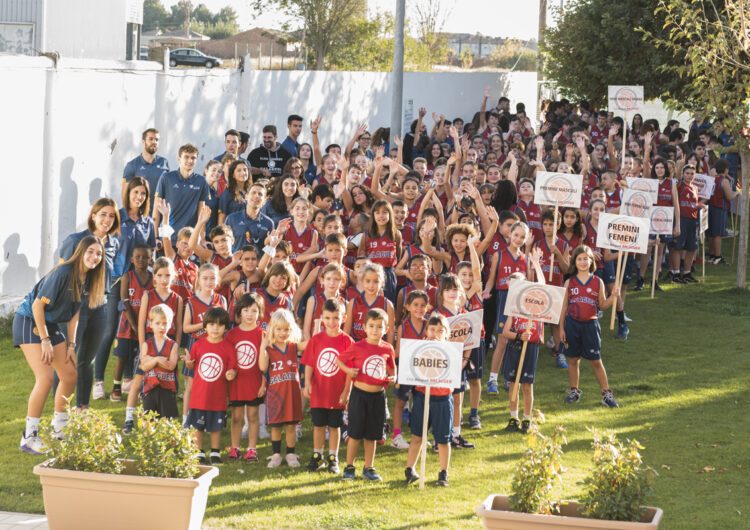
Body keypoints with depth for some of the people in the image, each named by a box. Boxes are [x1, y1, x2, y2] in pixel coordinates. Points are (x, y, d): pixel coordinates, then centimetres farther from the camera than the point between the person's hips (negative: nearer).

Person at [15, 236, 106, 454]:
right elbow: (38, 305, -22)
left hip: (50, 324, 9)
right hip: (29, 321, -9)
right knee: (45, 378, -19)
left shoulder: (87, 280, 2)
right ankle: (29, 437, -13)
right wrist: (45, 341, -20)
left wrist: (71, 345, 5)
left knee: (70, 375, 10)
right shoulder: (63, 273, -24)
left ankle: (58, 428, 26)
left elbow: (74, 313, 10)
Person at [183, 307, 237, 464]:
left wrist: (231, 374, -24)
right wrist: (188, 362, -13)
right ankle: (199, 452, 21)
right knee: (197, 425, 8)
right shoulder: (198, 345, 0)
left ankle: (215, 452, 23)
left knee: (216, 425, 10)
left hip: (218, 395, -1)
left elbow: (232, 368, -2)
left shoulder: (228, 347, -4)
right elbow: (192, 366, 9)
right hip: (199, 394, 1)